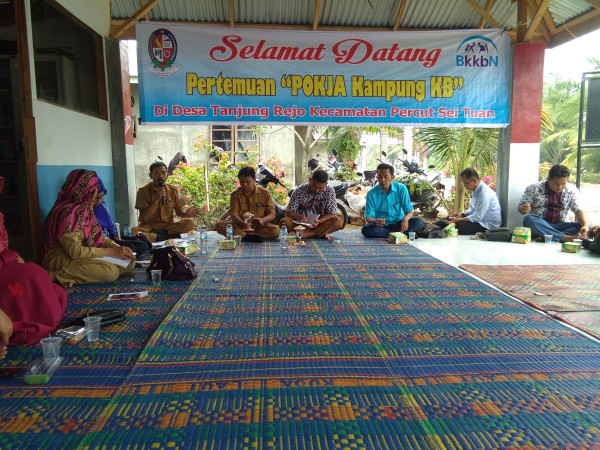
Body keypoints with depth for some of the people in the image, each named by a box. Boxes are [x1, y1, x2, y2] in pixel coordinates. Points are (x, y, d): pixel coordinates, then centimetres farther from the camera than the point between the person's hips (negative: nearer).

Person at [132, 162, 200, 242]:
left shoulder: (173, 190, 4)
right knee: (133, 231, -34)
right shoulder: (143, 191, -6)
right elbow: (144, 217, -12)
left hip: (168, 225, 3)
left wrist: (186, 214, -13)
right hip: (149, 226, -2)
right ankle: (170, 236, -28)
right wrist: (157, 199, -21)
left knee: (189, 223, -25)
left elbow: (178, 211, 12)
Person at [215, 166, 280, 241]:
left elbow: (272, 214, 3)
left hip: (259, 227, 0)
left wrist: (263, 220, -20)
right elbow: (233, 214, -8)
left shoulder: (264, 193, 4)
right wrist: (242, 223, -30)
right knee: (219, 225, -25)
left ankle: (241, 236, -31)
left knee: (276, 230, -30)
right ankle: (247, 237, -39)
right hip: (240, 227, 0)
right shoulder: (235, 194, 3)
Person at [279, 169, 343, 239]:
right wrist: (297, 217, -35)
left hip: (321, 221, 1)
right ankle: (320, 234, -27)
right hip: (301, 222, -1)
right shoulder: (300, 191, -12)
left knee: (338, 222, -28)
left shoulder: (329, 191, -9)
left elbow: (333, 213, -10)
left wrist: (319, 221, -29)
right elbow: (288, 212, -11)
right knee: (284, 221, -30)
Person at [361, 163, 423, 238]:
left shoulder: (401, 189, -5)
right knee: (365, 229, -32)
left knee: (418, 221, -24)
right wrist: (375, 221, -34)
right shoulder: (371, 193, -8)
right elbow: (368, 217, -9)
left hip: (398, 223, 2)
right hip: (381, 225, -1)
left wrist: (405, 219, -31)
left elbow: (410, 211, -6)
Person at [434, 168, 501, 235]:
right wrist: (462, 214, 2)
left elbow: (477, 217, -25)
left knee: (458, 225, -29)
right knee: (450, 218, 2)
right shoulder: (476, 190, 7)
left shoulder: (484, 193, -25)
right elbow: (472, 209, 20)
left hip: (489, 226, -10)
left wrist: (458, 220, -22)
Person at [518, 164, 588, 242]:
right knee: (528, 219, -35)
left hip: (560, 226, 2)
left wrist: (585, 225, -22)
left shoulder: (572, 190, 4)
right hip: (539, 225, -2)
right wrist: (523, 209, -28)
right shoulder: (534, 188, -4)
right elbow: (520, 207, -2)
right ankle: (565, 238, -37)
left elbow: (578, 210, -2)